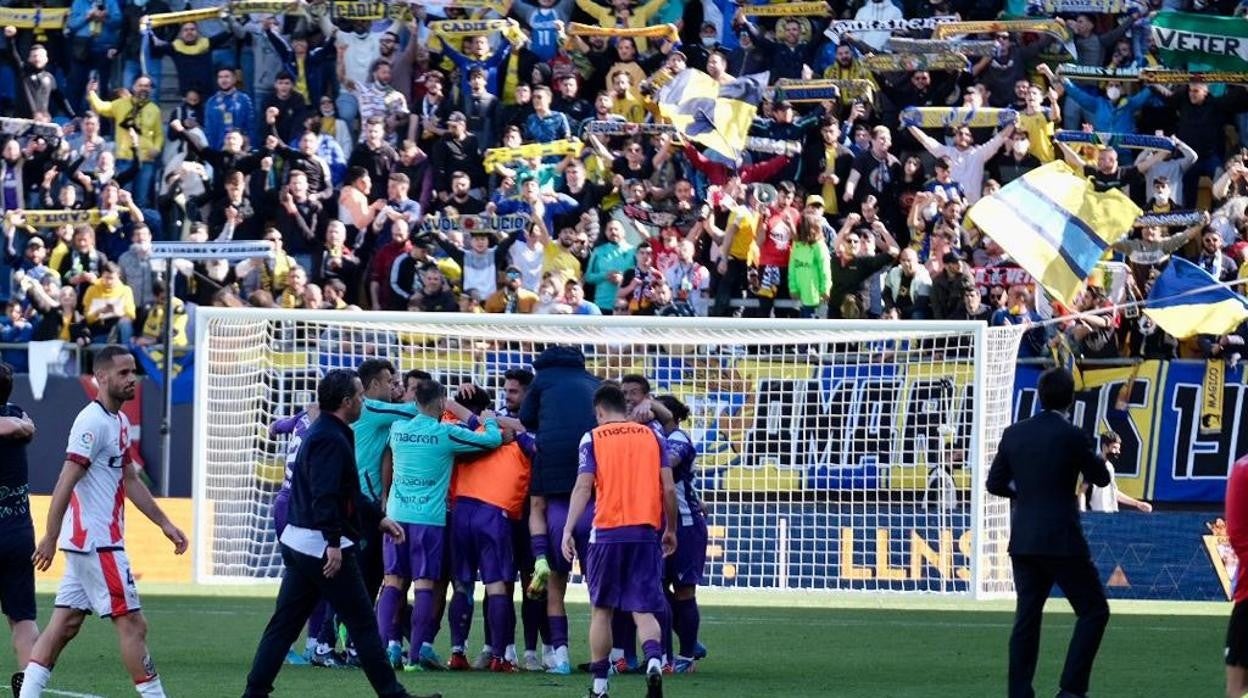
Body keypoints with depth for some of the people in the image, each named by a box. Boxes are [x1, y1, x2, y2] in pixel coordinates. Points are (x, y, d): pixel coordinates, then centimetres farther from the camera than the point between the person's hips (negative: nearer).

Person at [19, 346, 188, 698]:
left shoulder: (120, 422, 15)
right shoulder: (93, 422, -16)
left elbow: (131, 481, 23)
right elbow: (66, 482, -19)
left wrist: (165, 524, 21)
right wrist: (51, 538, -21)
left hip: (87, 541, 10)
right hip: (96, 541, -10)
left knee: (65, 625, 7)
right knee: (132, 624, -5)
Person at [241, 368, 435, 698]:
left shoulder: (320, 433, 17)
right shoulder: (331, 439, -15)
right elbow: (325, 495, -25)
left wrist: (379, 518, 25)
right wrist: (334, 542, -28)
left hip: (298, 544, 10)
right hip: (323, 546, -10)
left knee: (284, 624, 8)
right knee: (363, 622, -2)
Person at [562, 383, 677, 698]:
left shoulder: (593, 439, 4)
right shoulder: (652, 436, 10)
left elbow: (583, 487, -7)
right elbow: (669, 488, 5)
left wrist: (568, 530, -10)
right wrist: (671, 530, 16)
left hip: (608, 531, -1)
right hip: (646, 531, 1)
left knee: (602, 610, 12)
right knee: (644, 610, 2)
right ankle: (654, 659, -27)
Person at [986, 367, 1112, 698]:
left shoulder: (1014, 433, 3)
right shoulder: (1072, 436, -11)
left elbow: (995, 483, 8)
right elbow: (1101, 478, 1)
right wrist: (1094, 454, 20)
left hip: (1023, 541, 6)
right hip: (1061, 540, -6)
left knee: (1027, 618, 10)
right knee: (1094, 611, 4)